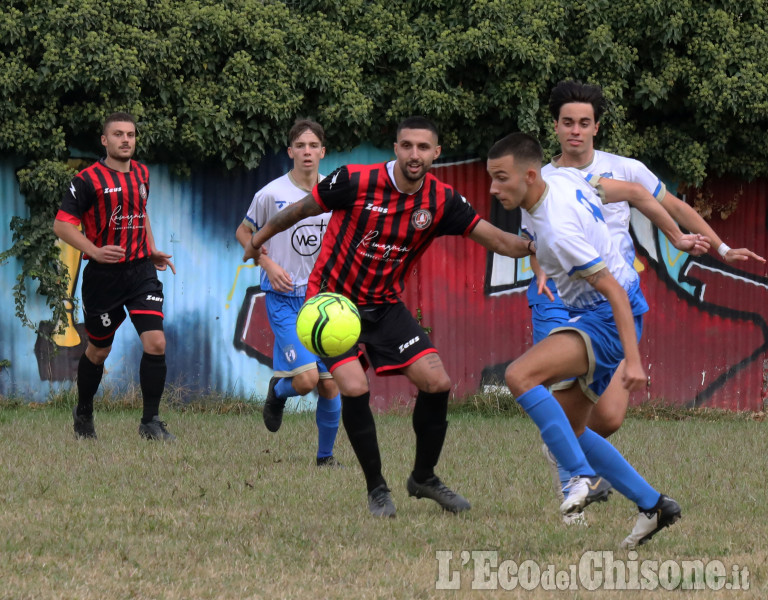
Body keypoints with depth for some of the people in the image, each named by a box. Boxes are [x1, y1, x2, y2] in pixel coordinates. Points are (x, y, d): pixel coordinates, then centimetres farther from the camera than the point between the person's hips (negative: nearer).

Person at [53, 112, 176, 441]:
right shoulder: (88, 179, -9)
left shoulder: (141, 173, 10)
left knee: (156, 343, -11)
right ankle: (83, 414, 34)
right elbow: (62, 224, -11)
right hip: (103, 277, -4)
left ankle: (151, 421, -2)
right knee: (98, 351, 10)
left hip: (141, 273, 4)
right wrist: (96, 252, -22)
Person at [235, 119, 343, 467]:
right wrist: (269, 265, -7)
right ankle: (278, 391, 18)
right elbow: (243, 232, 7)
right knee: (306, 379, -17)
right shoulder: (271, 194, -7)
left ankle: (326, 455, 20)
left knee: (330, 384, 1)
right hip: (284, 298, -3)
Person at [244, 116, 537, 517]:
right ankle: (377, 489, -3)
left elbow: (494, 238, -10)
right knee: (355, 388, -22)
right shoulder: (355, 182, -19)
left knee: (437, 383, -6)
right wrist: (259, 239, 9)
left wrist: (534, 247, -29)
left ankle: (423, 477, 17)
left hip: (385, 306, 4)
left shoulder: (441, 201, -8)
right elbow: (302, 209, -3)